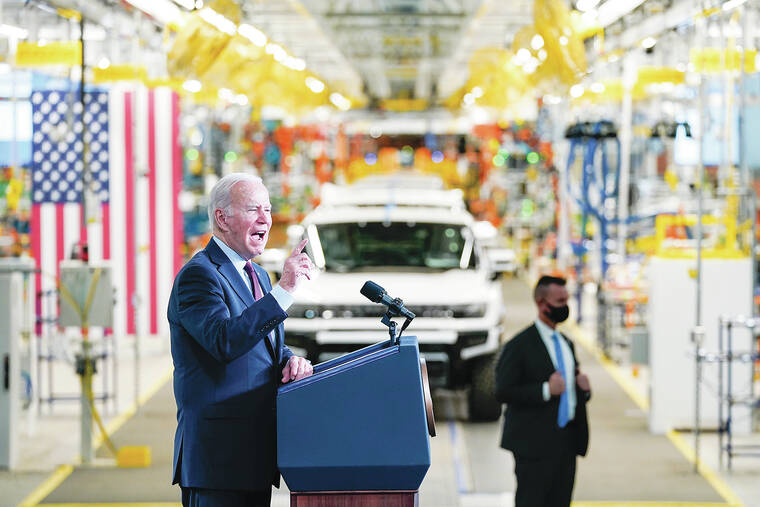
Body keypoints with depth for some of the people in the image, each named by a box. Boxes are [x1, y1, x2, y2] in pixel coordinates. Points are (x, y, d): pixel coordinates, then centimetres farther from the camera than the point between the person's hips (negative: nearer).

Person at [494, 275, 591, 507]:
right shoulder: (520, 345, -8)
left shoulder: (566, 343, 17)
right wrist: (545, 390, -23)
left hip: (567, 442, 8)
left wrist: (583, 388, 3)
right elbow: (503, 392, -14)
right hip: (535, 443, -7)